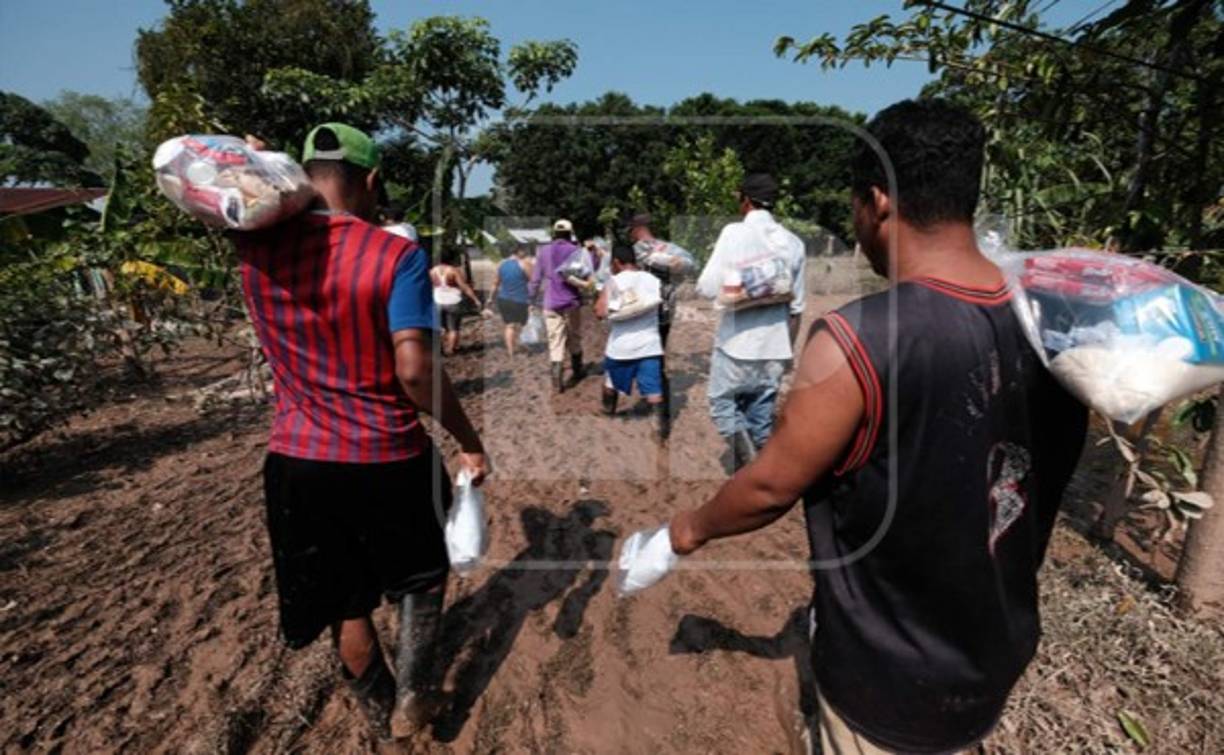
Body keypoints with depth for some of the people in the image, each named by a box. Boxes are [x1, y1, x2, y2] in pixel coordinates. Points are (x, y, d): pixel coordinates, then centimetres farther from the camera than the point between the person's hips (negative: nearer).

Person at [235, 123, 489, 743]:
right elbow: (415, 370, -21)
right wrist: (469, 443, -11)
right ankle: (411, 698, 27)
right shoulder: (396, 255, -15)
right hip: (388, 459, -4)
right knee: (422, 576, 26)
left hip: (297, 460, 4)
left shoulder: (257, 246, -2)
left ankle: (382, 717, 41)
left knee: (344, 602, 21)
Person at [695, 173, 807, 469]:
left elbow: (708, 287, -16)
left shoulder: (735, 233, -10)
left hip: (736, 342, -4)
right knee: (762, 415, 15)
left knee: (722, 403, 13)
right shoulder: (793, 242, 6)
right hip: (775, 347, 5)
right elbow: (796, 305, 11)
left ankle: (746, 455, -10)